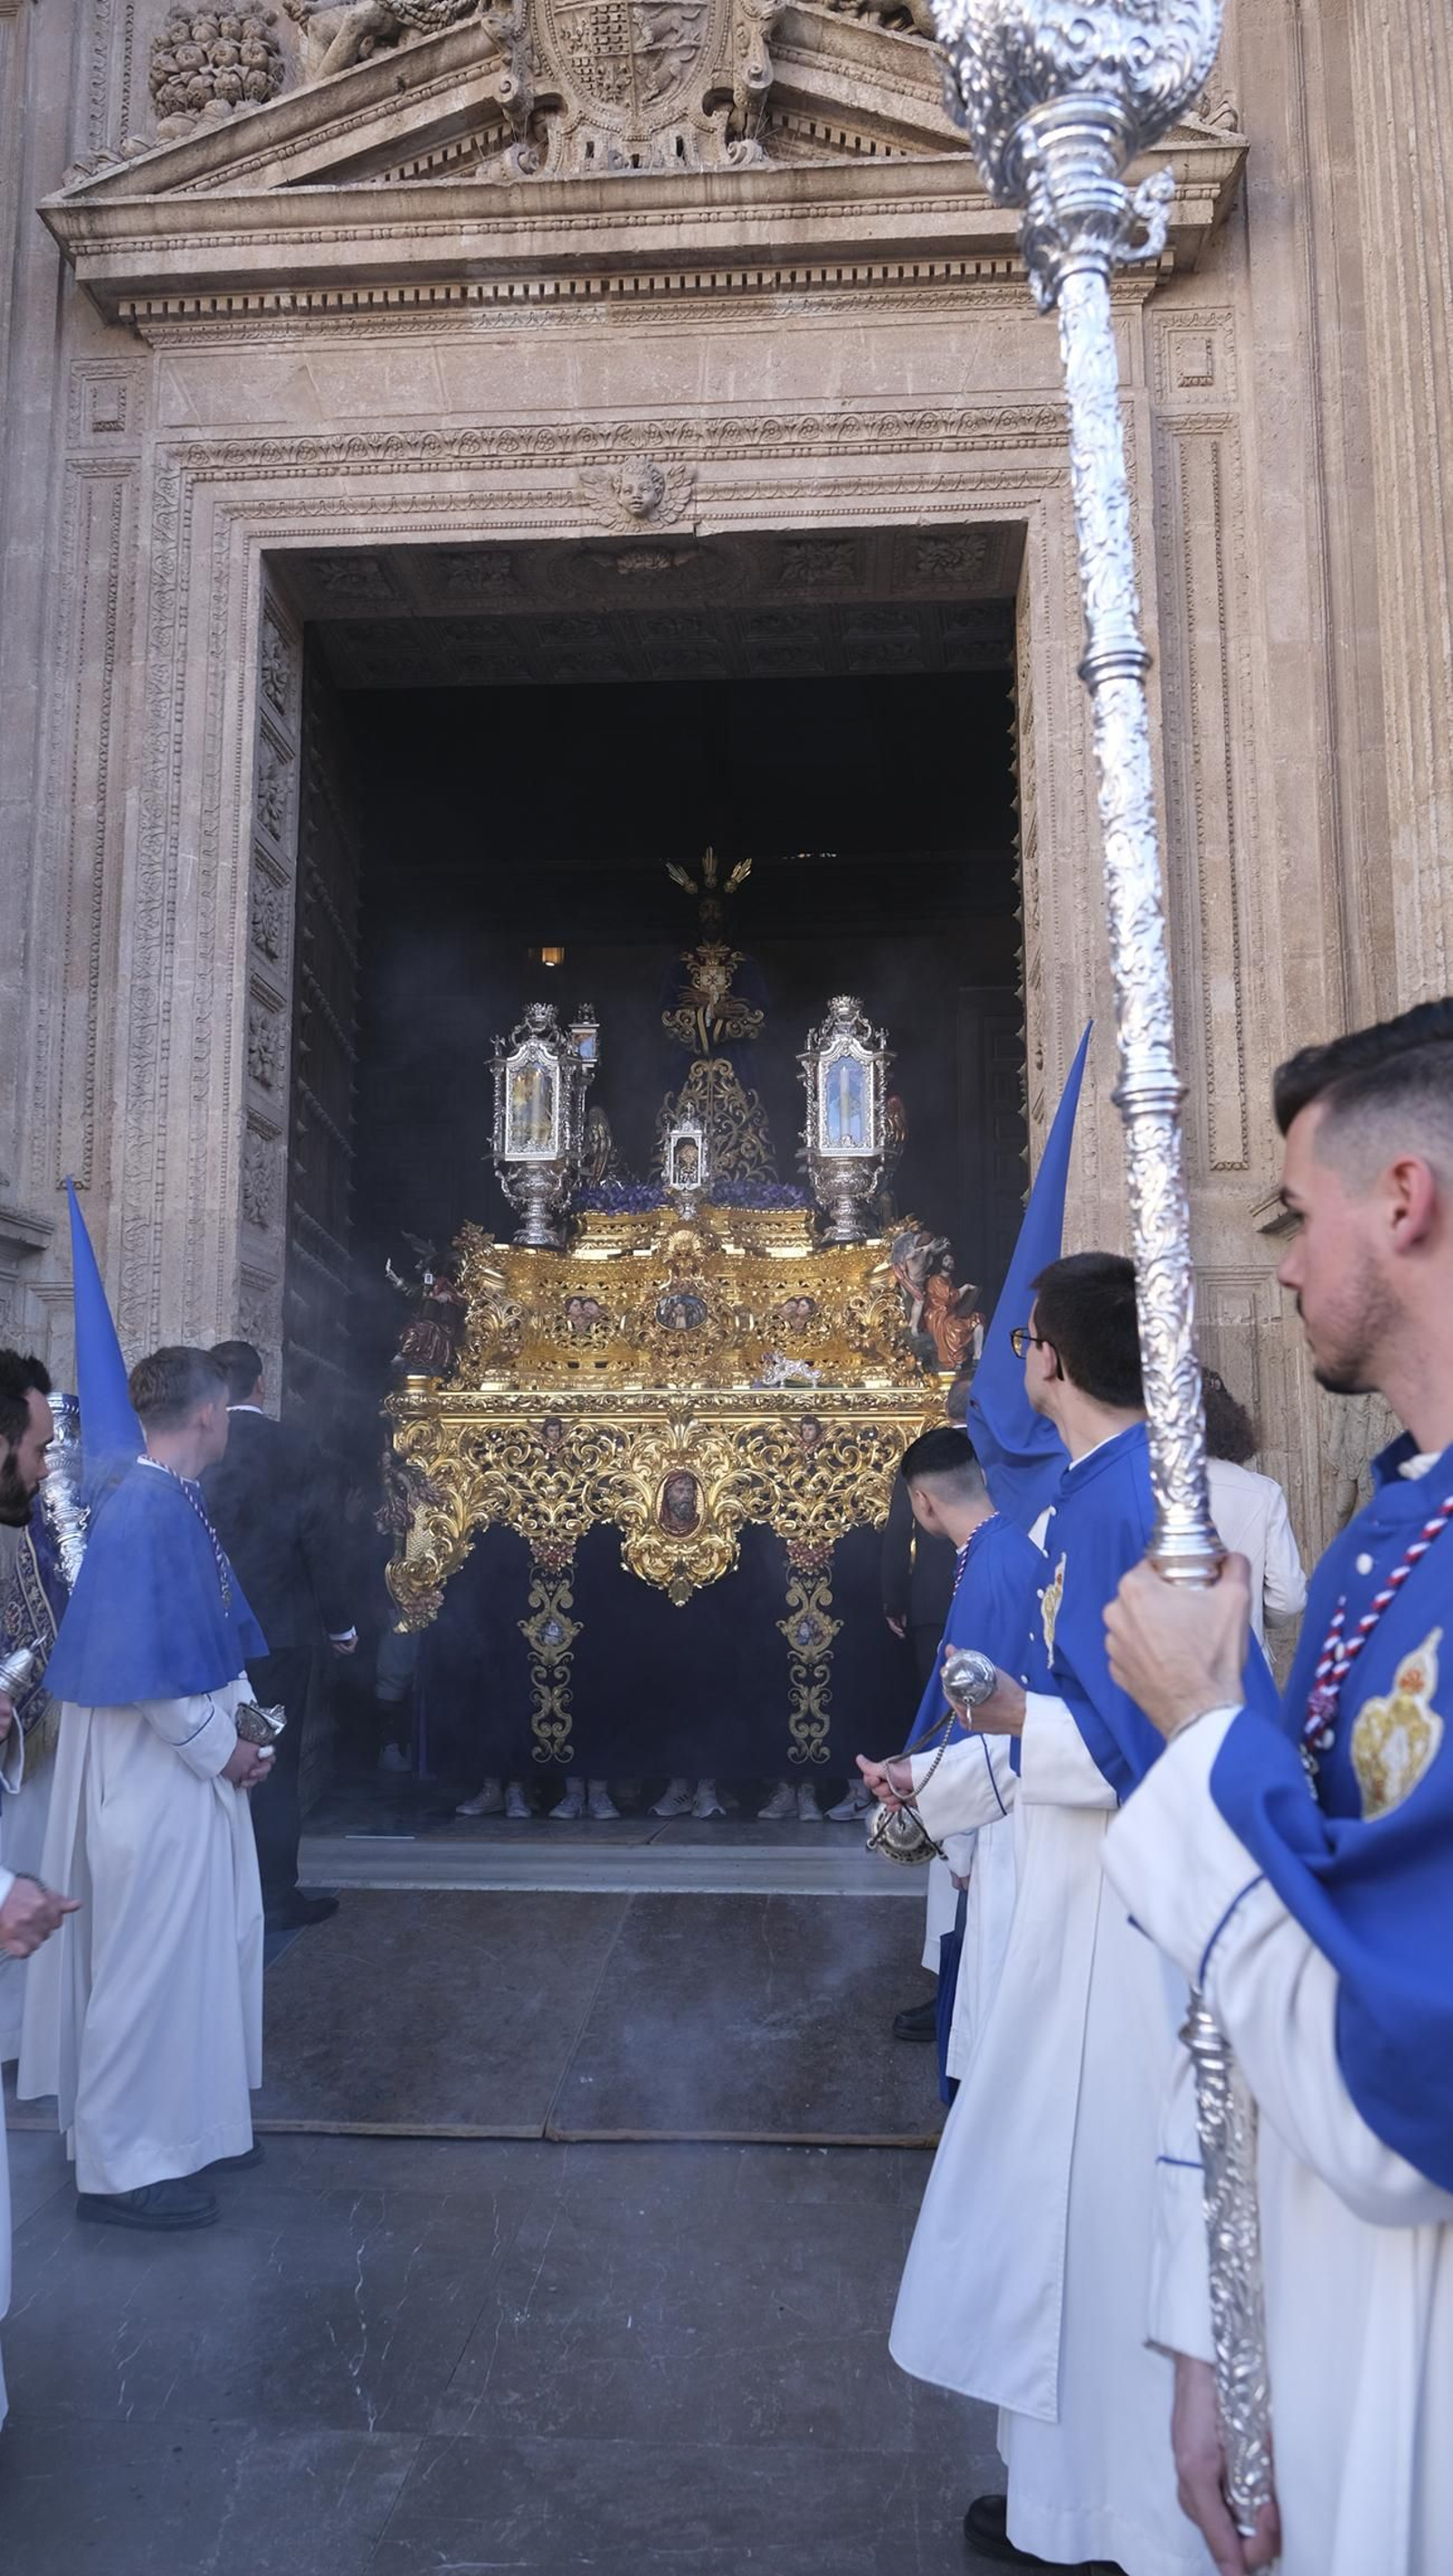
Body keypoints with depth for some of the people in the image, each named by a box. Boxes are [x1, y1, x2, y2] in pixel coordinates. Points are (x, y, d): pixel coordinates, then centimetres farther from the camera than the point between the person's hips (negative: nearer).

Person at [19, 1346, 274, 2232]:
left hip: (198, 1770, 9)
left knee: (203, 1951, 20)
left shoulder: (181, 1506, 6)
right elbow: (145, 1669, -26)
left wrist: (241, 1725, 4)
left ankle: (188, 2124, 36)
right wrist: (222, 1750, -15)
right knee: (151, 1965, 4)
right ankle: (125, 2165, 21)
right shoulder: (142, 1514, -23)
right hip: (159, 1781, -9)